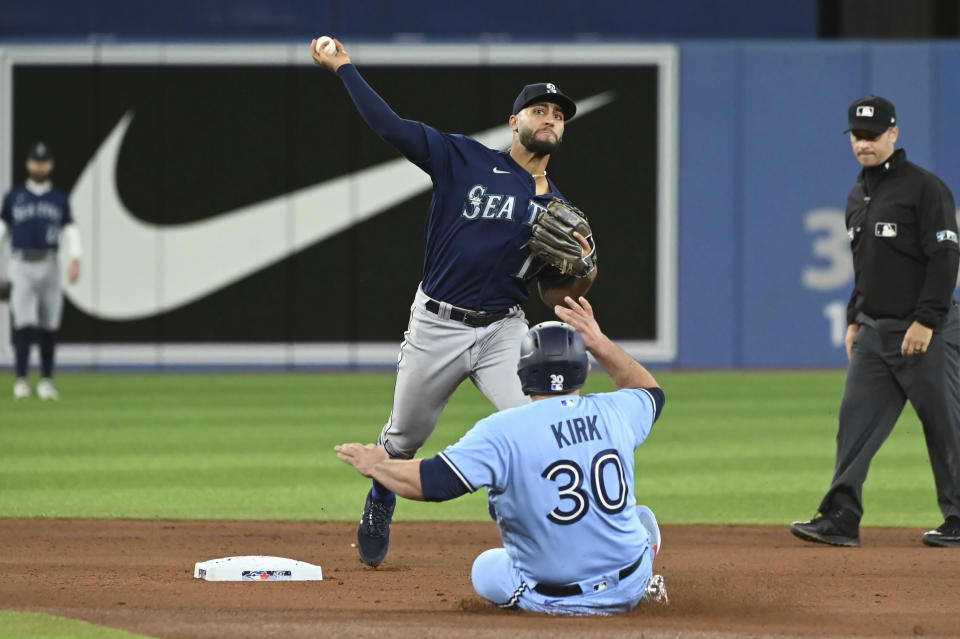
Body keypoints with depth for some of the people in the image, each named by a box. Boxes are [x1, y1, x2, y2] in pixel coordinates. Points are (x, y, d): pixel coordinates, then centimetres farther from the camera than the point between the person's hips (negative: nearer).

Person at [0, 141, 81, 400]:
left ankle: (46, 380, 12)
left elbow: (70, 231, 6)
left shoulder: (59, 199, 11)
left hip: (49, 265, 2)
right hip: (22, 265, -2)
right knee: (23, 321, -12)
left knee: (49, 325, 3)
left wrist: (74, 259, -10)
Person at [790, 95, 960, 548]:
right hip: (874, 332, 8)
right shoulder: (858, 198, 16)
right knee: (856, 420, 0)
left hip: (924, 333, -8)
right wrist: (854, 320, 18)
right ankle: (840, 518, -2)